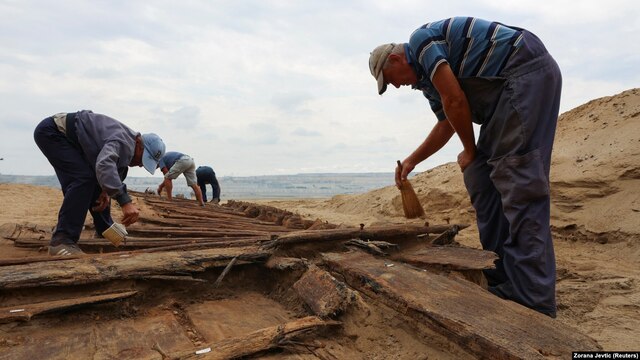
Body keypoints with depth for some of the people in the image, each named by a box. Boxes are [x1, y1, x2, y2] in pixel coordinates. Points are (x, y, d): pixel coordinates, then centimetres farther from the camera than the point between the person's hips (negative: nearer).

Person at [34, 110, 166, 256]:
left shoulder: (126, 145, 3)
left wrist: (107, 191, -8)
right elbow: (104, 165, -48)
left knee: (95, 180, 11)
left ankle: (105, 231, 23)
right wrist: (125, 201, -53)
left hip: (69, 139, 10)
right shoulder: (124, 141, -29)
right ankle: (61, 240, -21)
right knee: (84, 178, -23)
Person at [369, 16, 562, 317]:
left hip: (528, 71, -10)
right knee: (482, 179, 5)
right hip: (509, 89, 10)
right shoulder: (425, 78, 19)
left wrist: (470, 151, -3)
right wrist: (411, 160, 28)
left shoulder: (420, 39, -8)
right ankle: (500, 281, 10)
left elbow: (455, 101, -16)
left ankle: (534, 302, -14)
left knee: (519, 183, -17)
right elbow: (446, 124, 27)